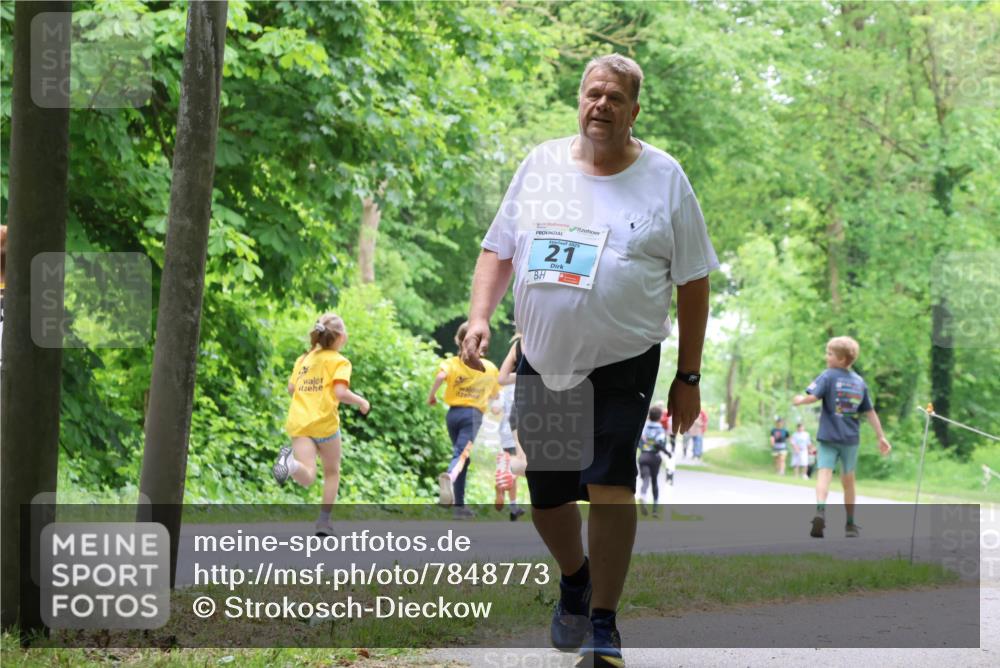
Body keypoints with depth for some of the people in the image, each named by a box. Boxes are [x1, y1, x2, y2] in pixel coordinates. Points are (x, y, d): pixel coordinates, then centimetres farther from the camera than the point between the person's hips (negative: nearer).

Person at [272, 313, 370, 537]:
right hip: (325, 422, -4)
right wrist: (361, 402, 1)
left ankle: (291, 461, -40)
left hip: (298, 423, 4)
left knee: (307, 478, -9)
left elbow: (291, 389, 17)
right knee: (332, 472, 20)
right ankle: (324, 521, 16)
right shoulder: (339, 361, -3)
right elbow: (340, 392, -16)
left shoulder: (303, 359, 15)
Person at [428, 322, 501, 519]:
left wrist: (432, 395, -7)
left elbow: (441, 376, -20)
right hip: (473, 414, -2)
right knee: (462, 454, -15)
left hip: (453, 412, 3)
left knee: (459, 452, 16)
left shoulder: (452, 363, 3)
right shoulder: (489, 368, 8)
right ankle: (449, 477, -52)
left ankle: (459, 504, 15)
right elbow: (495, 394, 18)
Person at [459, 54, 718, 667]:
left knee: (610, 483, -17)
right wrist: (480, 316, -6)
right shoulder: (541, 164, 7)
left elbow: (693, 282, 1)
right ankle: (575, 575, 41)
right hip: (542, 363, 3)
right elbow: (498, 249, 12)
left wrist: (688, 379, -1)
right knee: (546, 495, 9)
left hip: (623, 366, -3)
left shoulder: (664, 178, -1)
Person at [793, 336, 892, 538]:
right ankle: (850, 525, 23)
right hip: (851, 438, 4)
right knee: (848, 480, 15)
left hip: (828, 436, -4)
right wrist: (881, 436, 15)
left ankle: (820, 509, -38)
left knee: (824, 473, -11)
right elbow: (870, 412, 11)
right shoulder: (860, 381, 9)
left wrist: (800, 400, 1)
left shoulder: (828, 376, -5)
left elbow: (813, 397, -20)